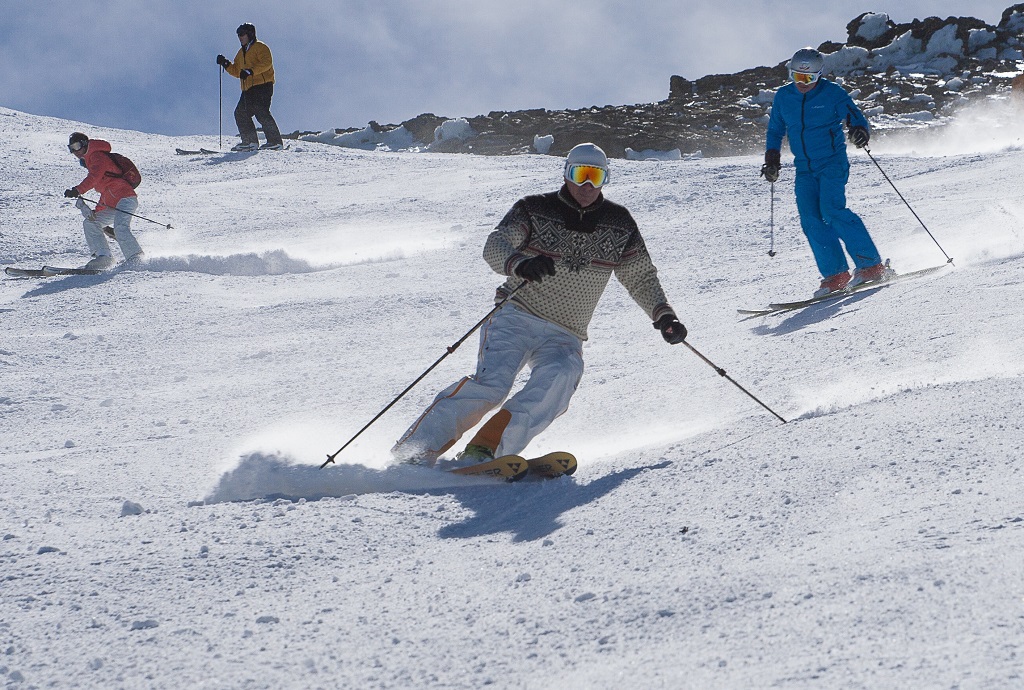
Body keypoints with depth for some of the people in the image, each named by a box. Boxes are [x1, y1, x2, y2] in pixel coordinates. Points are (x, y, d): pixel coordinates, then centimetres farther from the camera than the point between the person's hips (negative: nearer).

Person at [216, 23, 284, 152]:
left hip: (262, 86, -9)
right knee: (240, 113, 2)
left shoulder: (260, 47, 0)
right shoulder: (241, 53, 26)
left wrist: (251, 71, -25)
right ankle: (250, 141, 5)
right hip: (248, 90, 9)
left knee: (261, 113, -17)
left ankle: (275, 141, -17)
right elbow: (237, 72, 28)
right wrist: (226, 65, 12)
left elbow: (266, 62, -16)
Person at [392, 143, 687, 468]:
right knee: (492, 382, -27)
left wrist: (663, 314, -2)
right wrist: (519, 264, -37)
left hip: (564, 338, 2)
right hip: (515, 318, -2)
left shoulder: (620, 225, 8)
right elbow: (495, 246, -15)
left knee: (560, 377, -31)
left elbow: (642, 278, 16)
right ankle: (415, 450, -22)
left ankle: (483, 451, -37)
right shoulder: (535, 209, -1)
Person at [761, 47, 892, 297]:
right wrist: (772, 159, 9)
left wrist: (860, 131, -31)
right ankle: (835, 275, -8)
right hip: (805, 169, 5)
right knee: (811, 219, -11)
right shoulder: (783, 97, 7)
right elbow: (775, 130, 20)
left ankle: (872, 265, -19)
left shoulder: (833, 93, -6)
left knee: (832, 211, -22)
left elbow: (856, 118, -8)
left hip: (833, 163, -5)